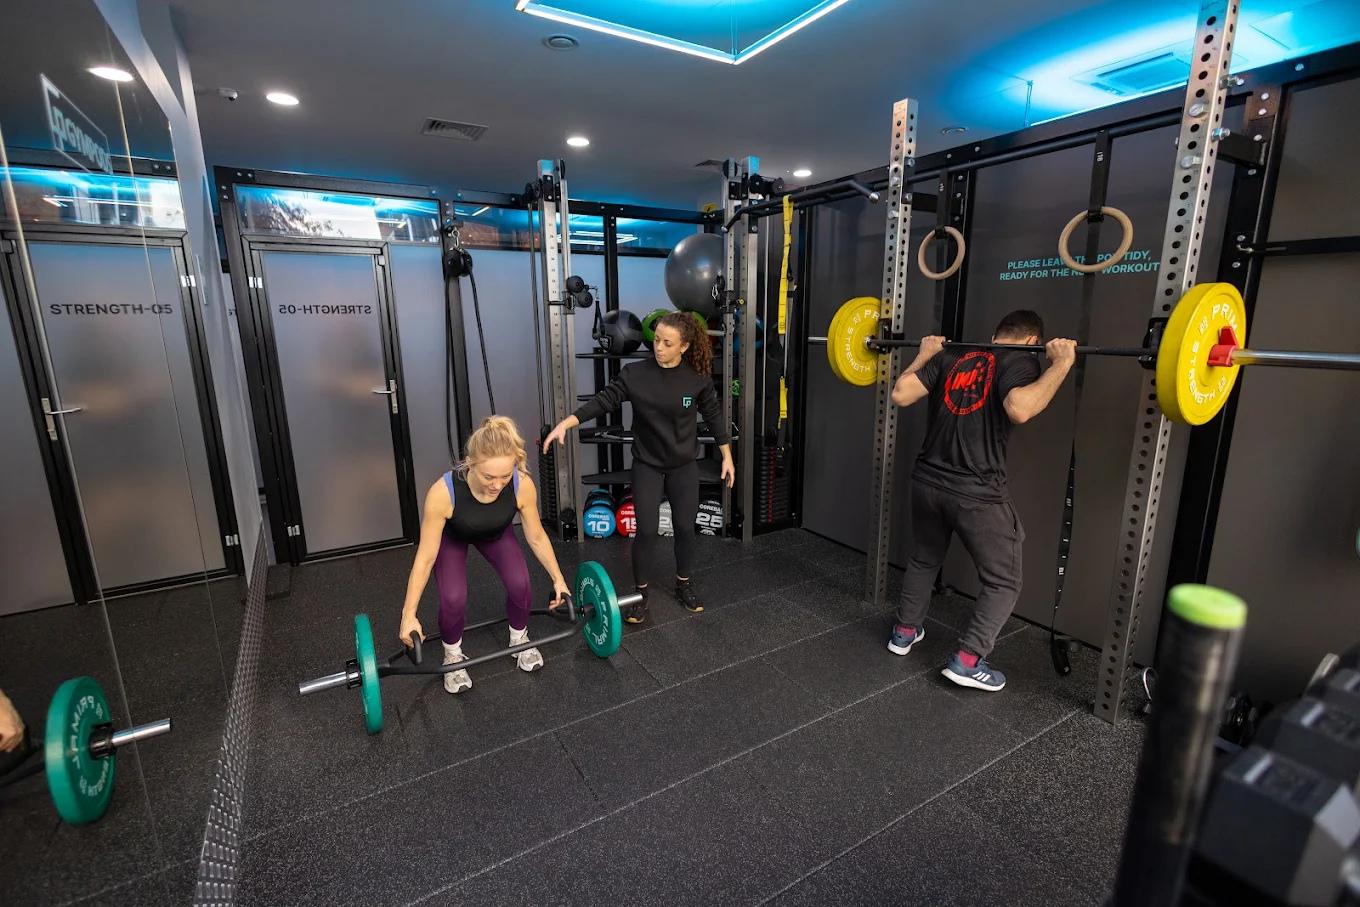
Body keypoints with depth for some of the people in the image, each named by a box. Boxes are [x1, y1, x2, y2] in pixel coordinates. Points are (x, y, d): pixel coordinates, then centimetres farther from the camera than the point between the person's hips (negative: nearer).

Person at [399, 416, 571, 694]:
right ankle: (453, 655, 11)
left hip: (496, 533, 2)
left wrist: (558, 579, -10)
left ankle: (519, 639, 13)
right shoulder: (443, 492, -42)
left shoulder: (522, 484, -36)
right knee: (454, 597, -20)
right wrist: (409, 614, -24)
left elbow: (536, 537, -17)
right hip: (451, 536, -1)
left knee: (519, 583, -18)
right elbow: (426, 557, -29)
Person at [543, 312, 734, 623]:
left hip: (684, 466, 1)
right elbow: (604, 400, -12)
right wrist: (566, 423, -23)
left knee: (685, 527, 10)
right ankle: (640, 593, 20)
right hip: (647, 465, -1)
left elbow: (713, 416, 0)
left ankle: (684, 585, 33)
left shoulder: (698, 377, -10)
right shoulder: (635, 373, -12)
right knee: (647, 530, -1)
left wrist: (727, 457, 4)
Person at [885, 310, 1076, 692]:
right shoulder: (1020, 361, -5)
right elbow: (1019, 409, -25)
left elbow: (900, 394, 3)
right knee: (1003, 582, 13)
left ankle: (904, 632, 37)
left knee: (922, 561, 26)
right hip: (976, 494, -5)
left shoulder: (949, 356, 10)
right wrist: (1061, 364, -14)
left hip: (926, 483, 6)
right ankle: (967, 662, 12)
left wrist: (924, 356, 17)